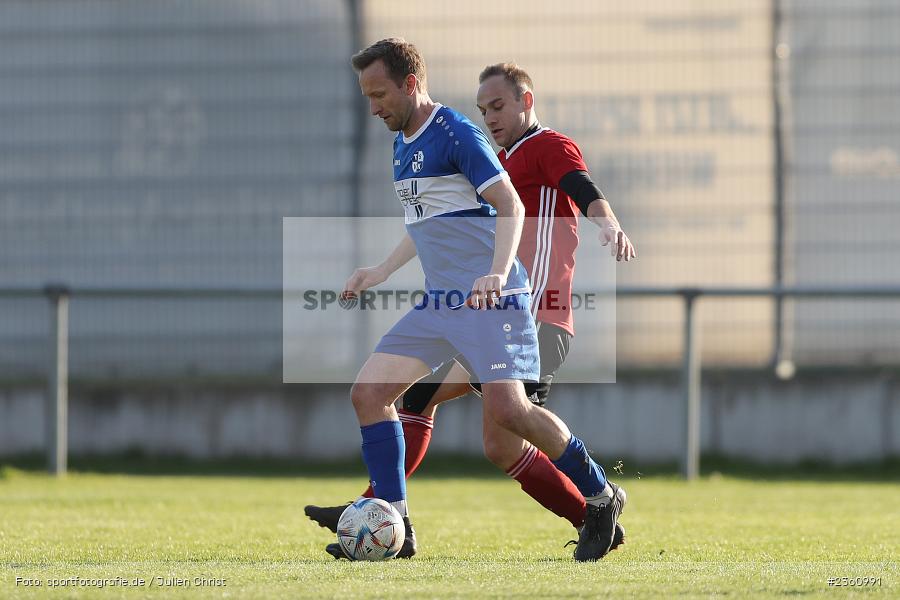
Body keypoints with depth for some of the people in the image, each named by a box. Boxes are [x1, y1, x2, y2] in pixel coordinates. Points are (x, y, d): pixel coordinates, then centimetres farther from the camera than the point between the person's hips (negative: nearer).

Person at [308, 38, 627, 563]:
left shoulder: (455, 134, -11)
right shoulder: (403, 144, 16)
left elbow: (510, 206, -17)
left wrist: (497, 272, -31)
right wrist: (381, 272, 25)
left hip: (491, 299, -9)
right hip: (439, 303, 9)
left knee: (506, 409, -20)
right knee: (369, 393, -3)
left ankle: (601, 497, 1)